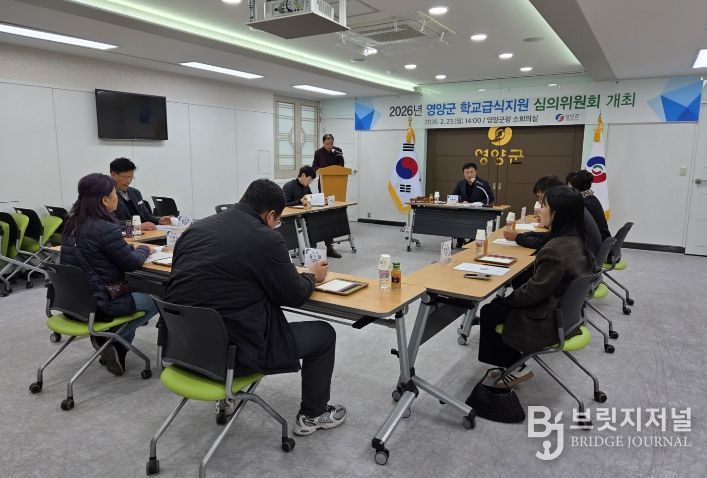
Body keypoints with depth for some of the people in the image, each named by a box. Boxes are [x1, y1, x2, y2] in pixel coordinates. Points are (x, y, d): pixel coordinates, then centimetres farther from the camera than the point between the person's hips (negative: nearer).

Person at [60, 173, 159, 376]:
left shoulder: (72, 224, 4)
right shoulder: (105, 229, -23)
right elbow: (132, 264, -14)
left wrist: (134, 248, 10)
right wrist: (144, 249, 5)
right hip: (98, 303, -9)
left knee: (133, 292, 29)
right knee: (153, 303, 11)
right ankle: (109, 338, 7)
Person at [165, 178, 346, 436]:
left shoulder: (196, 227, 5)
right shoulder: (267, 239, -13)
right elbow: (294, 296, -5)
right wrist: (312, 276, 17)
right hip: (230, 352, -7)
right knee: (324, 333, 12)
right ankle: (312, 415, 29)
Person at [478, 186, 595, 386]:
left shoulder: (556, 249, -30)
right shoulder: (575, 241, 0)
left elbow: (534, 291, -23)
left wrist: (506, 299, -6)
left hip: (548, 321, -9)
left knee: (488, 313, 6)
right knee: (498, 305, 19)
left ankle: (517, 369, 18)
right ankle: (513, 364, 26)